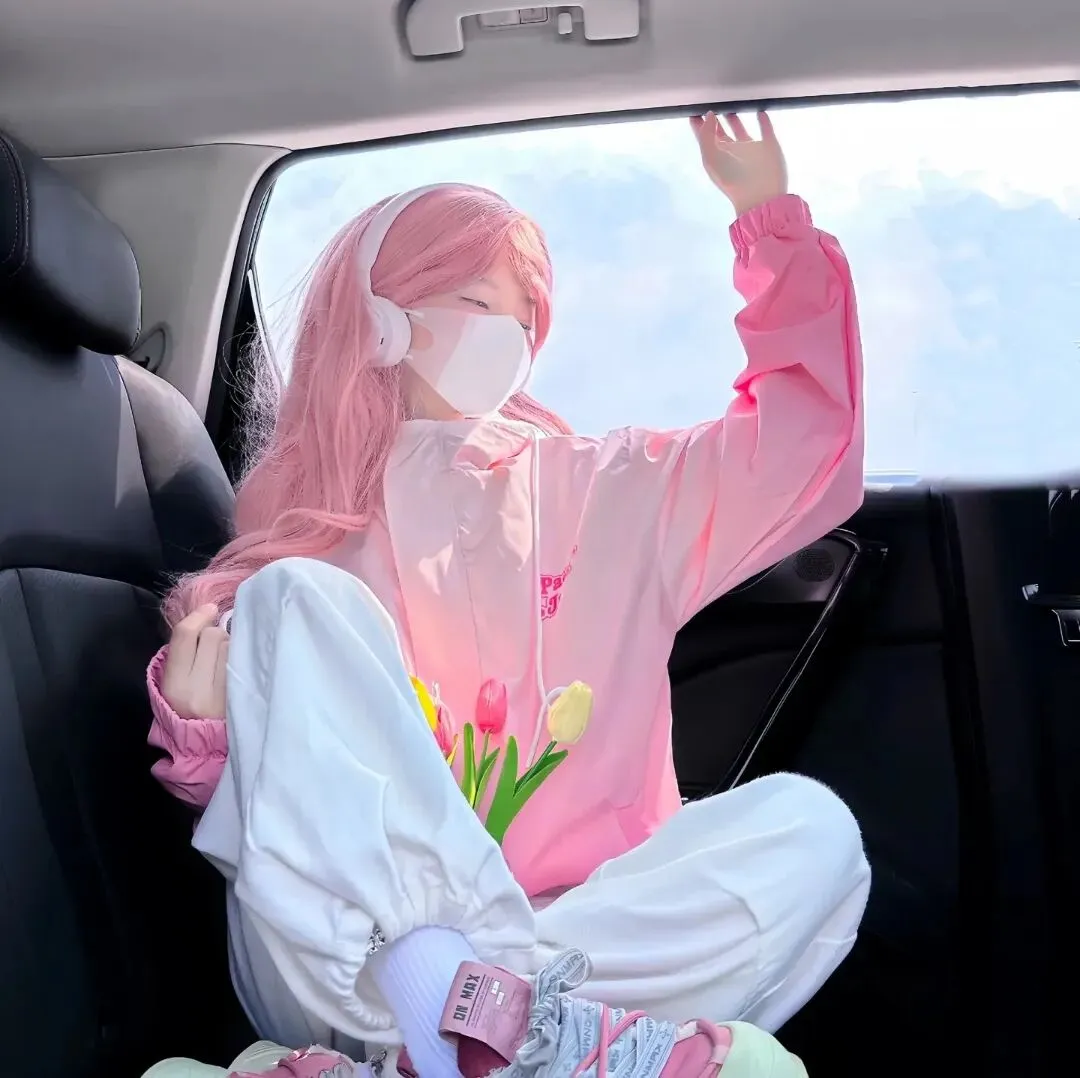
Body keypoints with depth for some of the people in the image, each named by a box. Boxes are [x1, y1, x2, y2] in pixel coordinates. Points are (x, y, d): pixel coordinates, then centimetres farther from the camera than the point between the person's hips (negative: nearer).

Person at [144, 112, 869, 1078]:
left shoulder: (597, 494, 17)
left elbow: (804, 436, 14)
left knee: (807, 828, -22)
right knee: (296, 598, -21)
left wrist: (772, 220, 11)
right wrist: (202, 723, -10)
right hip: (343, 961, -1)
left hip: (566, 940, 2)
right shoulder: (300, 535, 11)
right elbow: (255, 783, 12)